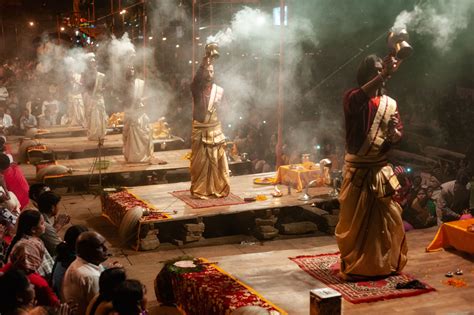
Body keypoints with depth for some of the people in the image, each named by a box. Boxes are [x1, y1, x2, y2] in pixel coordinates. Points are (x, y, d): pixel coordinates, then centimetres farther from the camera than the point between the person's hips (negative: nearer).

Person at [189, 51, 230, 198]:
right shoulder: (196, 89, -3)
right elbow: (196, 79, -27)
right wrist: (204, 63, -37)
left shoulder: (219, 90, 4)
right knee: (200, 162, 2)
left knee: (217, 161, 4)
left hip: (216, 130, 2)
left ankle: (218, 189, 14)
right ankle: (199, 190, 10)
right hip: (199, 131, -2)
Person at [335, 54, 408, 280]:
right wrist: (383, 75, -42)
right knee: (354, 220, 2)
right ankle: (353, 267, 15)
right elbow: (359, 99, -32)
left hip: (381, 169, 4)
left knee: (388, 218, 9)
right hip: (357, 169, -4)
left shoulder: (390, 104, 8)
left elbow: (398, 136, 11)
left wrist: (394, 133, -15)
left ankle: (386, 263, 26)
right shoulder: (353, 98, -6)